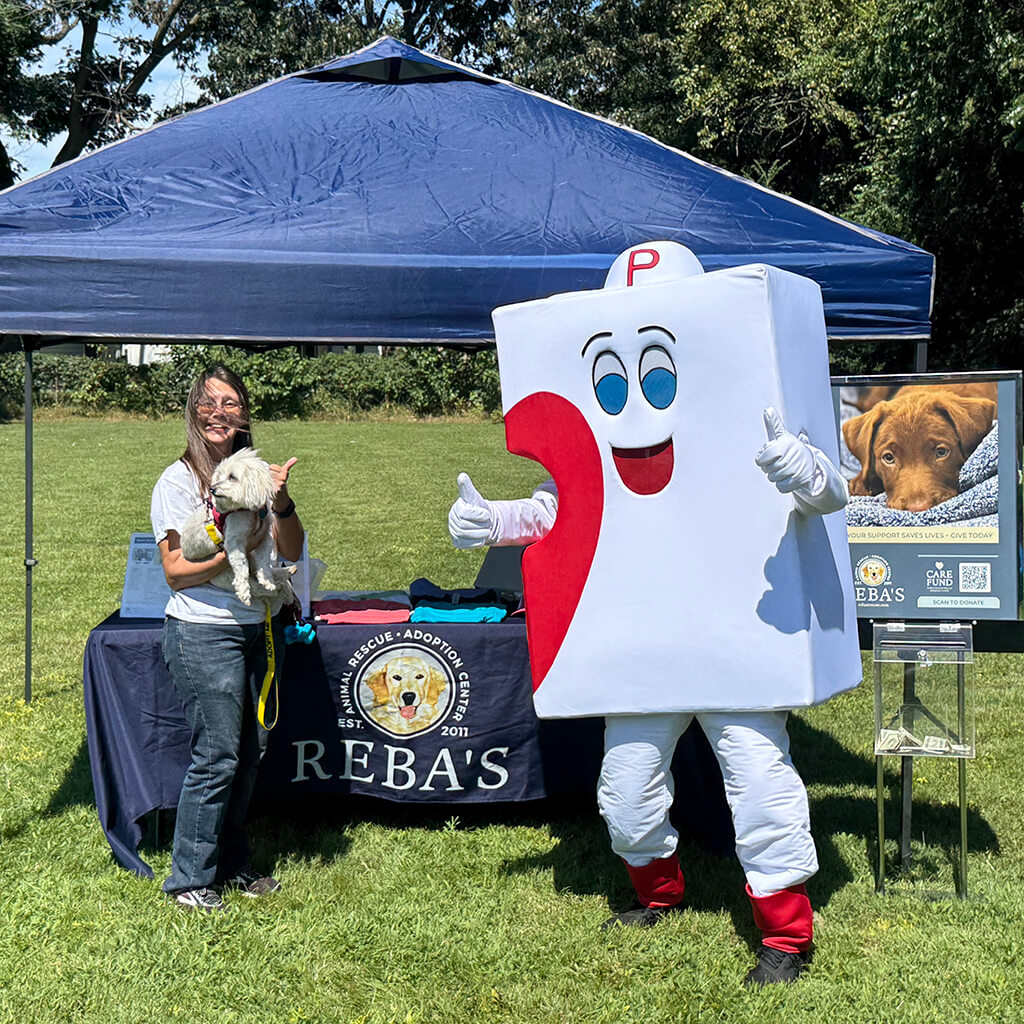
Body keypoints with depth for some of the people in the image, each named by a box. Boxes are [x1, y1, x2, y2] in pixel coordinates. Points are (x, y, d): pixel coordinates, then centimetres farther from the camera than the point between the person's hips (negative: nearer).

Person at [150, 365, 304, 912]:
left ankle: (230, 865, 24)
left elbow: (291, 553, 6)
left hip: (258, 627, 6)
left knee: (250, 751, 9)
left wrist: (281, 504, -12)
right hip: (204, 632, -6)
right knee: (216, 755, -6)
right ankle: (189, 878, 8)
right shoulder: (178, 480, -5)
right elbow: (176, 570, -9)